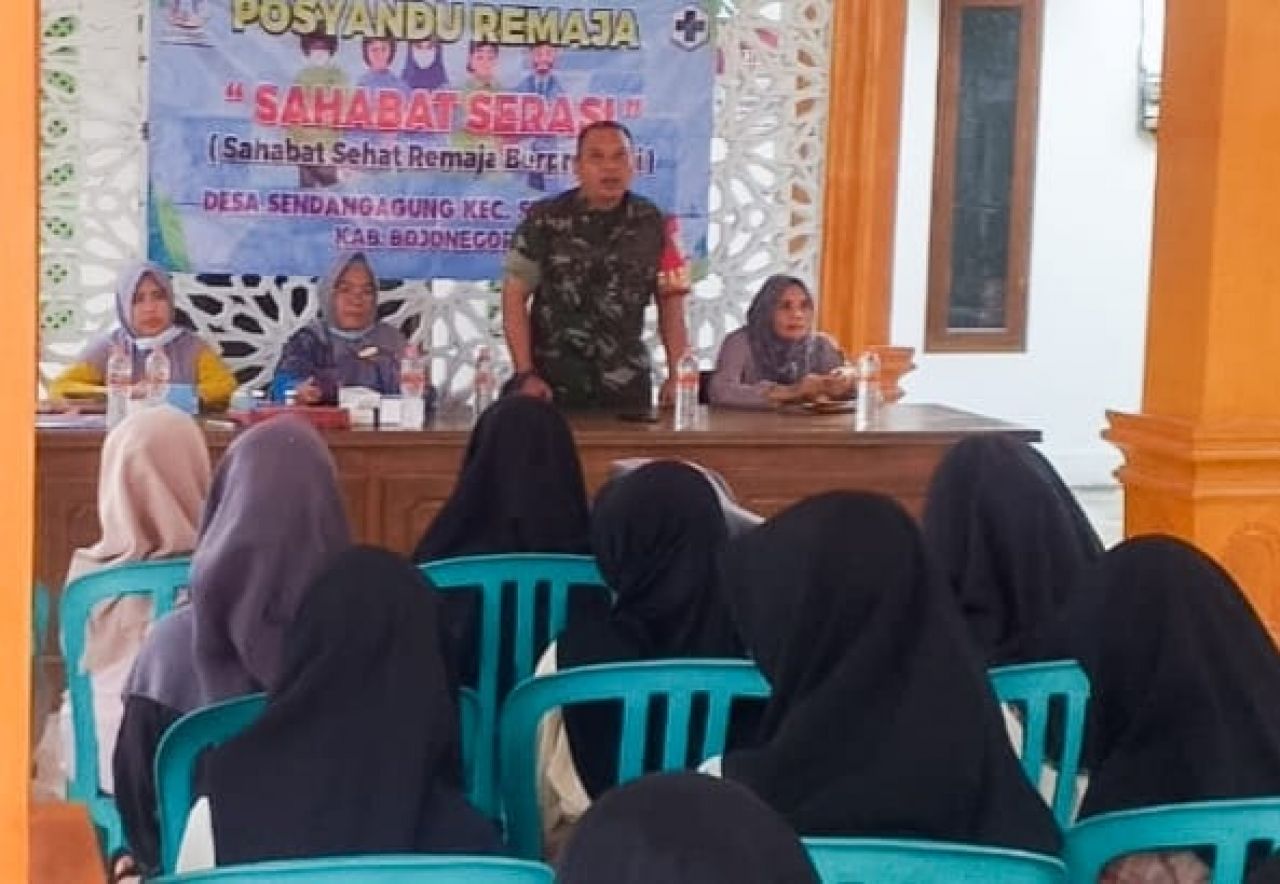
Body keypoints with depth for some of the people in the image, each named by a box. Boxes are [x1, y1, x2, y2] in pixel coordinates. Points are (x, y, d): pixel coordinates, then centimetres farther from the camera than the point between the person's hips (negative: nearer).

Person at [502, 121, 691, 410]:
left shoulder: (652, 224, 4)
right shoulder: (545, 220, -3)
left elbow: (670, 300, 8)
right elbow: (515, 296, -2)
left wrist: (677, 375, -2)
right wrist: (525, 374, -10)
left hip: (626, 384, 2)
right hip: (553, 382, -2)